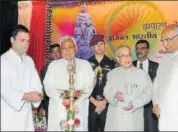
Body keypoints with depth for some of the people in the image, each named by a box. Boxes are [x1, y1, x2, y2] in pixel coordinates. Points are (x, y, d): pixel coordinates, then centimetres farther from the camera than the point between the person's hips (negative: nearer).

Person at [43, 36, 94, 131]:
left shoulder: (85, 64, 12)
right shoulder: (53, 65, 13)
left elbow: (89, 86, 1)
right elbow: (48, 85, 2)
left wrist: (76, 100, -14)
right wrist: (61, 99, -14)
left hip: (78, 109, 0)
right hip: (58, 110, 0)